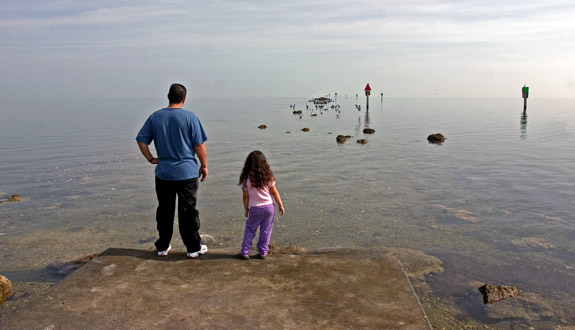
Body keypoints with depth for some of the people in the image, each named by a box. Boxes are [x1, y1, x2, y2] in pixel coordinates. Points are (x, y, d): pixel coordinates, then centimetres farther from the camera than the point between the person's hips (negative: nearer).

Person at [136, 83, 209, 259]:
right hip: (187, 172, -3)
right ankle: (194, 248, 14)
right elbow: (199, 145, -7)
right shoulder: (190, 117, -8)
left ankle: (163, 247, 24)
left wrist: (151, 159, 10)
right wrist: (204, 166, 3)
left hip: (163, 173, 3)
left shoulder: (155, 117, 2)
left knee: (164, 211, 14)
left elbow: (141, 140, 2)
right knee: (188, 212, 6)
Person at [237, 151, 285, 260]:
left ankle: (245, 252, 13)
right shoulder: (268, 176, -9)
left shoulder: (246, 179, -10)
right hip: (268, 206, 1)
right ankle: (263, 252, 15)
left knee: (250, 230, 13)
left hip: (254, 209, 0)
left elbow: (246, 196, -5)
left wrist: (246, 209, 8)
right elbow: (274, 192, -3)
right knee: (266, 230, 10)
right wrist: (280, 205, 7)